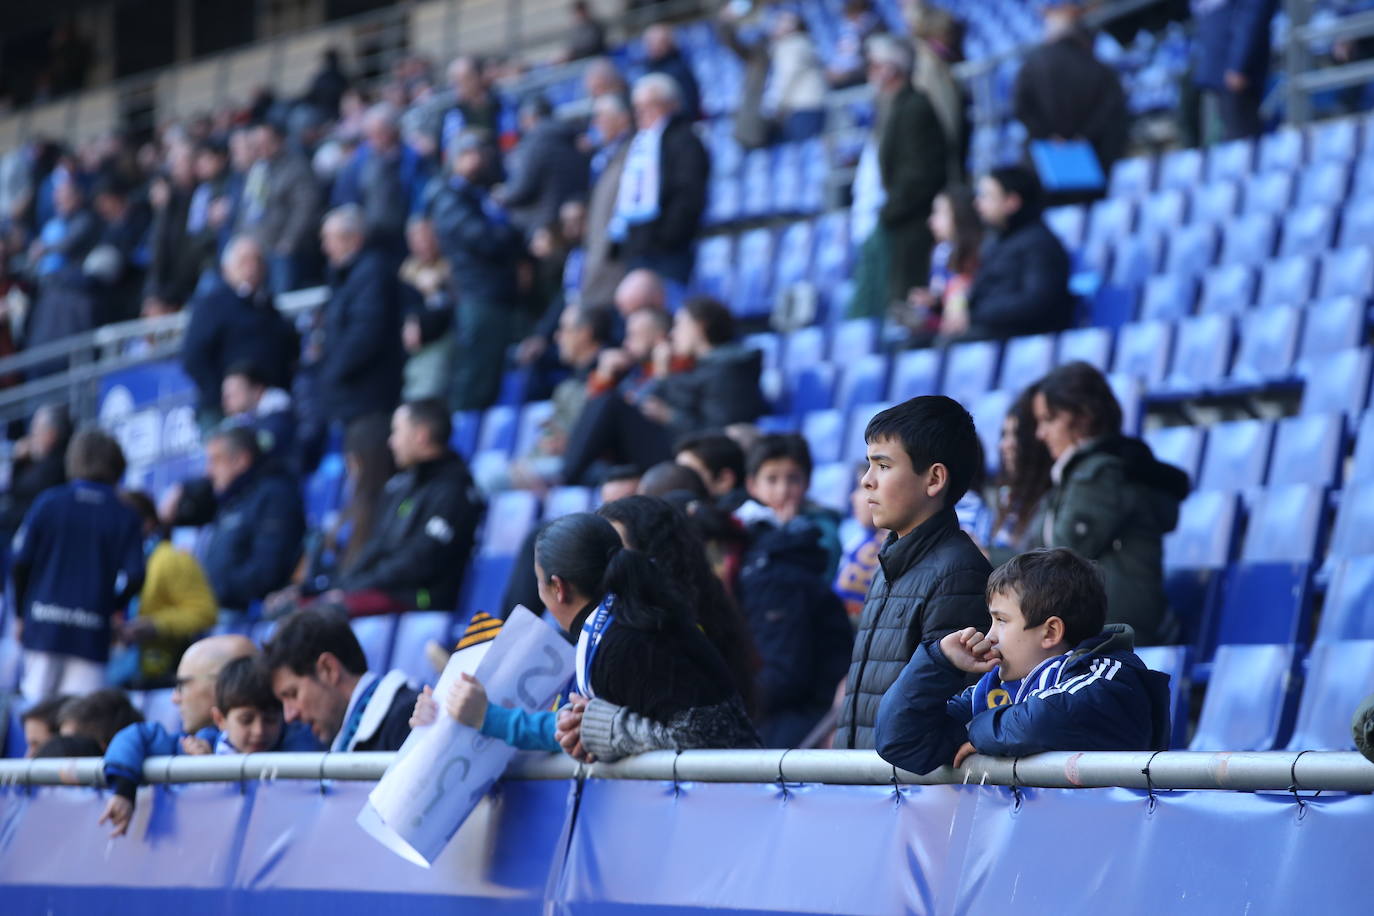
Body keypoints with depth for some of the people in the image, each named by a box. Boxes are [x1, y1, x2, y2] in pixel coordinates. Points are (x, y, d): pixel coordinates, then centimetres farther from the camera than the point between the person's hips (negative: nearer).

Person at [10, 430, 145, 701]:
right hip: (92, 636, -1)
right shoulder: (125, 517, 1)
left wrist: (21, 613, 13)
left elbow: (20, 564, 0)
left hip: (43, 627, 1)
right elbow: (134, 577, -5)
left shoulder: (48, 503, 2)